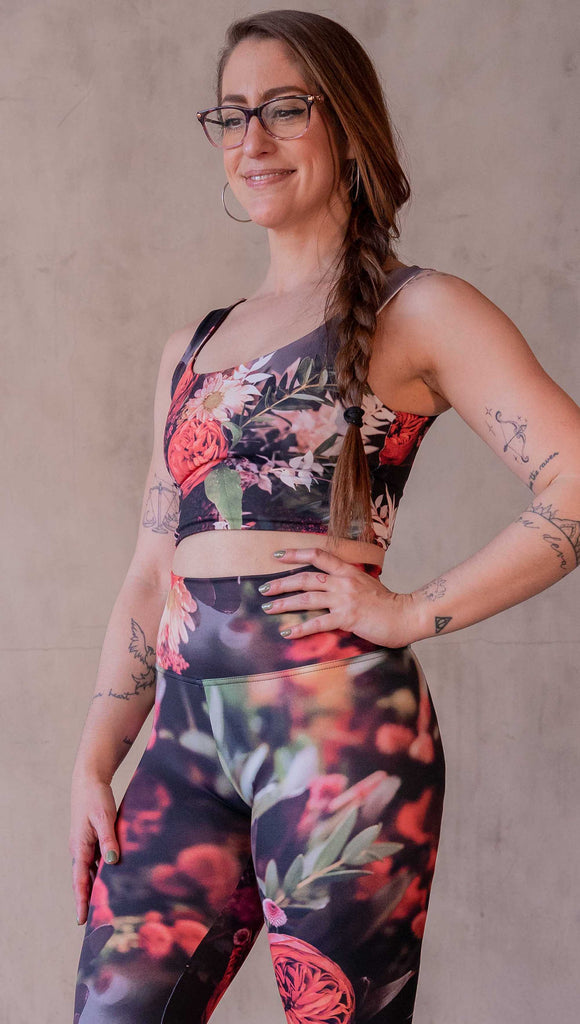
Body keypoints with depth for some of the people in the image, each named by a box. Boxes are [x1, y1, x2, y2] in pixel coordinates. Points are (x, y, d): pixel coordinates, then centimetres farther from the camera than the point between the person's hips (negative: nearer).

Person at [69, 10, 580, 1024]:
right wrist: (94, 761, 12)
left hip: (333, 718, -5)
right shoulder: (192, 346, 19)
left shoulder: (416, 312, 1)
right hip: (187, 731, 6)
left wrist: (411, 613, -10)